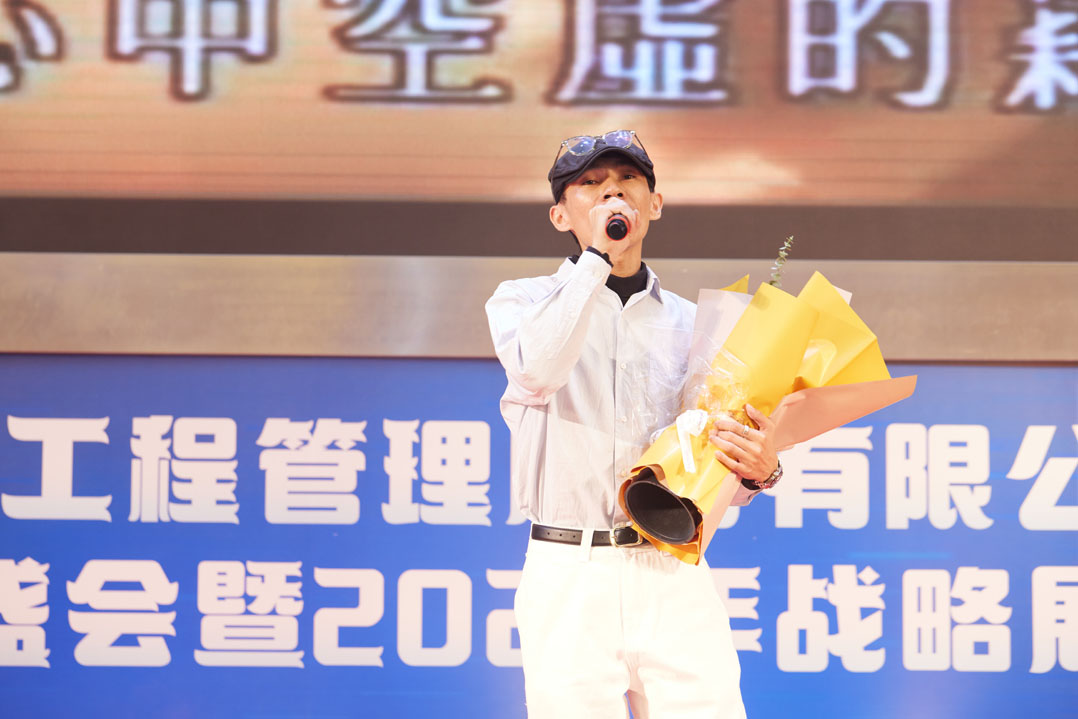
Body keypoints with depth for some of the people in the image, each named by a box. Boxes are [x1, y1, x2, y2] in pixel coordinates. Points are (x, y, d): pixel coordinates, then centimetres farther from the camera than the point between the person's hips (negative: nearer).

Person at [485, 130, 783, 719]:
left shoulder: (691, 323, 17)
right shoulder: (523, 302, 9)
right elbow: (539, 368, -17)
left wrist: (758, 470, -9)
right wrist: (597, 257, -9)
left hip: (675, 578, 2)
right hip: (569, 577, -2)